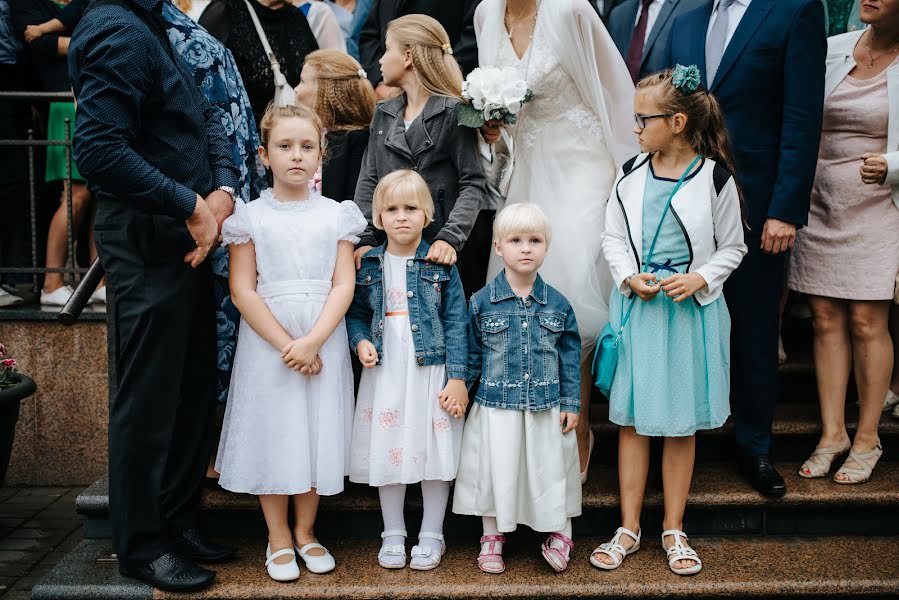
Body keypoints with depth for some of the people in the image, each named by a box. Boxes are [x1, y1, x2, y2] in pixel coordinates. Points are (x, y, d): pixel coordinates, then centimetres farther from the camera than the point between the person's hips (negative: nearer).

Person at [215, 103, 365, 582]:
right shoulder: (250, 217, 0)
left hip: (323, 343, 1)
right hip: (267, 342, -1)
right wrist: (286, 345, -14)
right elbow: (242, 291, -6)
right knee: (273, 432, 5)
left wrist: (312, 342, -15)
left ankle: (305, 531, 25)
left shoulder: (336, 215, 3)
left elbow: (343, 286, -3)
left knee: (317, 430, 7)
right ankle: (278, 538, 21)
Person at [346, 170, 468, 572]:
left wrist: (457, 378, -9)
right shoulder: (368, 266, 4)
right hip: (384, 372, 2)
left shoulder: (441, 265, -3)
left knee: (435, 451, 4)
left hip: (431, 370, -2)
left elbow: (456, 323, -4)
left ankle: (431, 536, 22)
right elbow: (356, 313, 12)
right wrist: (361, 341, -9)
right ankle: (393, 535, 26)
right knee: (387, 449, 8)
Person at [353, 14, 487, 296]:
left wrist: (450, 238, -22)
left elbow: (473, 185, -10)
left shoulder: (453, 113, -5)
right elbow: (368, 181, 9)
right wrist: (365, 238, -5)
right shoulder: (383, 114, 14)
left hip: (439, 255, -5)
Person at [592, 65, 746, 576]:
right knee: (632, 418, 7)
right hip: (638, 306, 2)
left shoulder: (714, 177, -6)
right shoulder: (631, 175, 1)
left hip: (692, 310, -2)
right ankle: (629, 529, 20)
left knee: (682, 423, 8)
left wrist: (700, 279, -14)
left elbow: (732, 247, 3)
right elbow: (613, 238, 9)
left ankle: (674, 530, 24)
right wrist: (630, 277, -9)